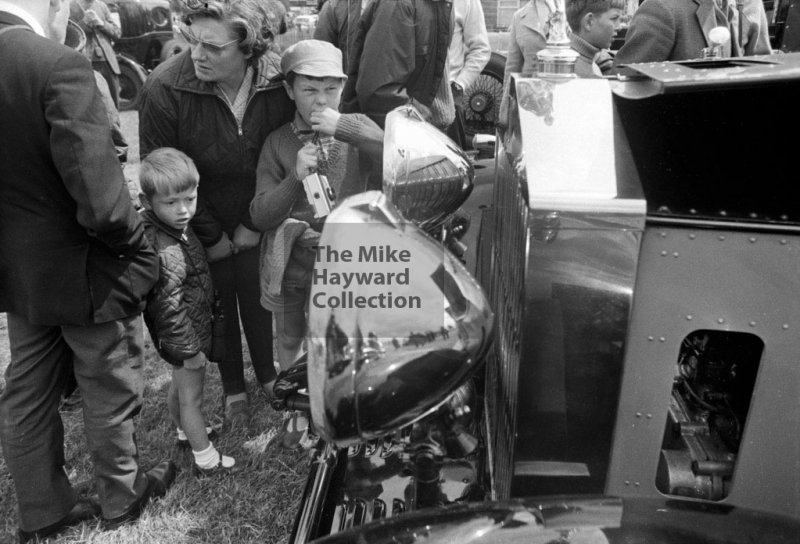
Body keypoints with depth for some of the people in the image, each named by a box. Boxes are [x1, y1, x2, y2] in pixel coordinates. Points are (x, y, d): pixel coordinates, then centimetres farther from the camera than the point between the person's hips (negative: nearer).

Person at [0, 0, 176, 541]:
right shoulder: (60, 66, -25)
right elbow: (100, 201, -31)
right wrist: (136, 244, -12)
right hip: (84, 271, -7)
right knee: (111, 392, 15)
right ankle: (122, 497, 38)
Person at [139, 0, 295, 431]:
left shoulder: (280, 82, -18)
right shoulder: (164, 88, -25)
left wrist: (256, 224, -6)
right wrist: (210, 236, -10)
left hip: (256, 220, 2)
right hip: (199, 223, -1)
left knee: (257, 297, 8)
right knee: (219, 303, 8)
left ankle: (268, 375, 34)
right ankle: (233, 388, 29)